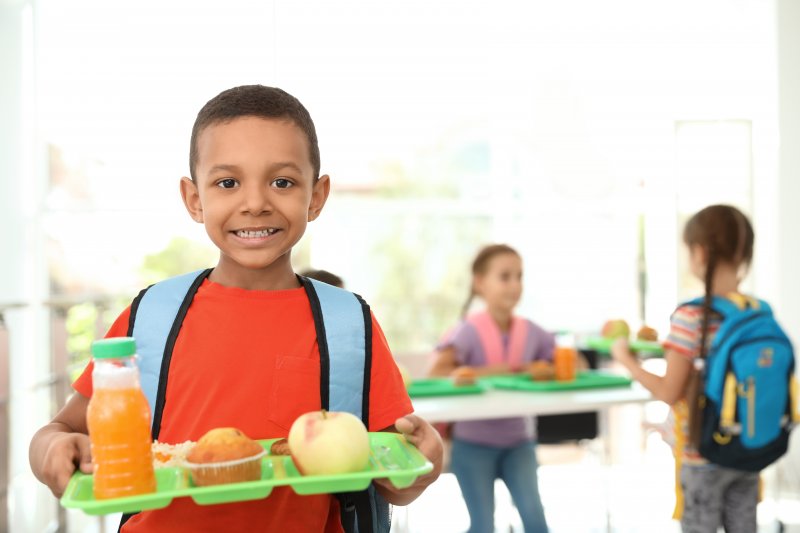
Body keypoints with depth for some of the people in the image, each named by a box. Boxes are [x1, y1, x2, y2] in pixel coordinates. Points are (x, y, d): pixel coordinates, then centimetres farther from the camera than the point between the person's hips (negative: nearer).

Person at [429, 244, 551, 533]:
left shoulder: (531, 331, -2)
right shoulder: (469, 330, -14)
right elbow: (436, 374, -26)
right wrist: (489, 372, -28)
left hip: (518, 440, 3)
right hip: (474, 441, -3)